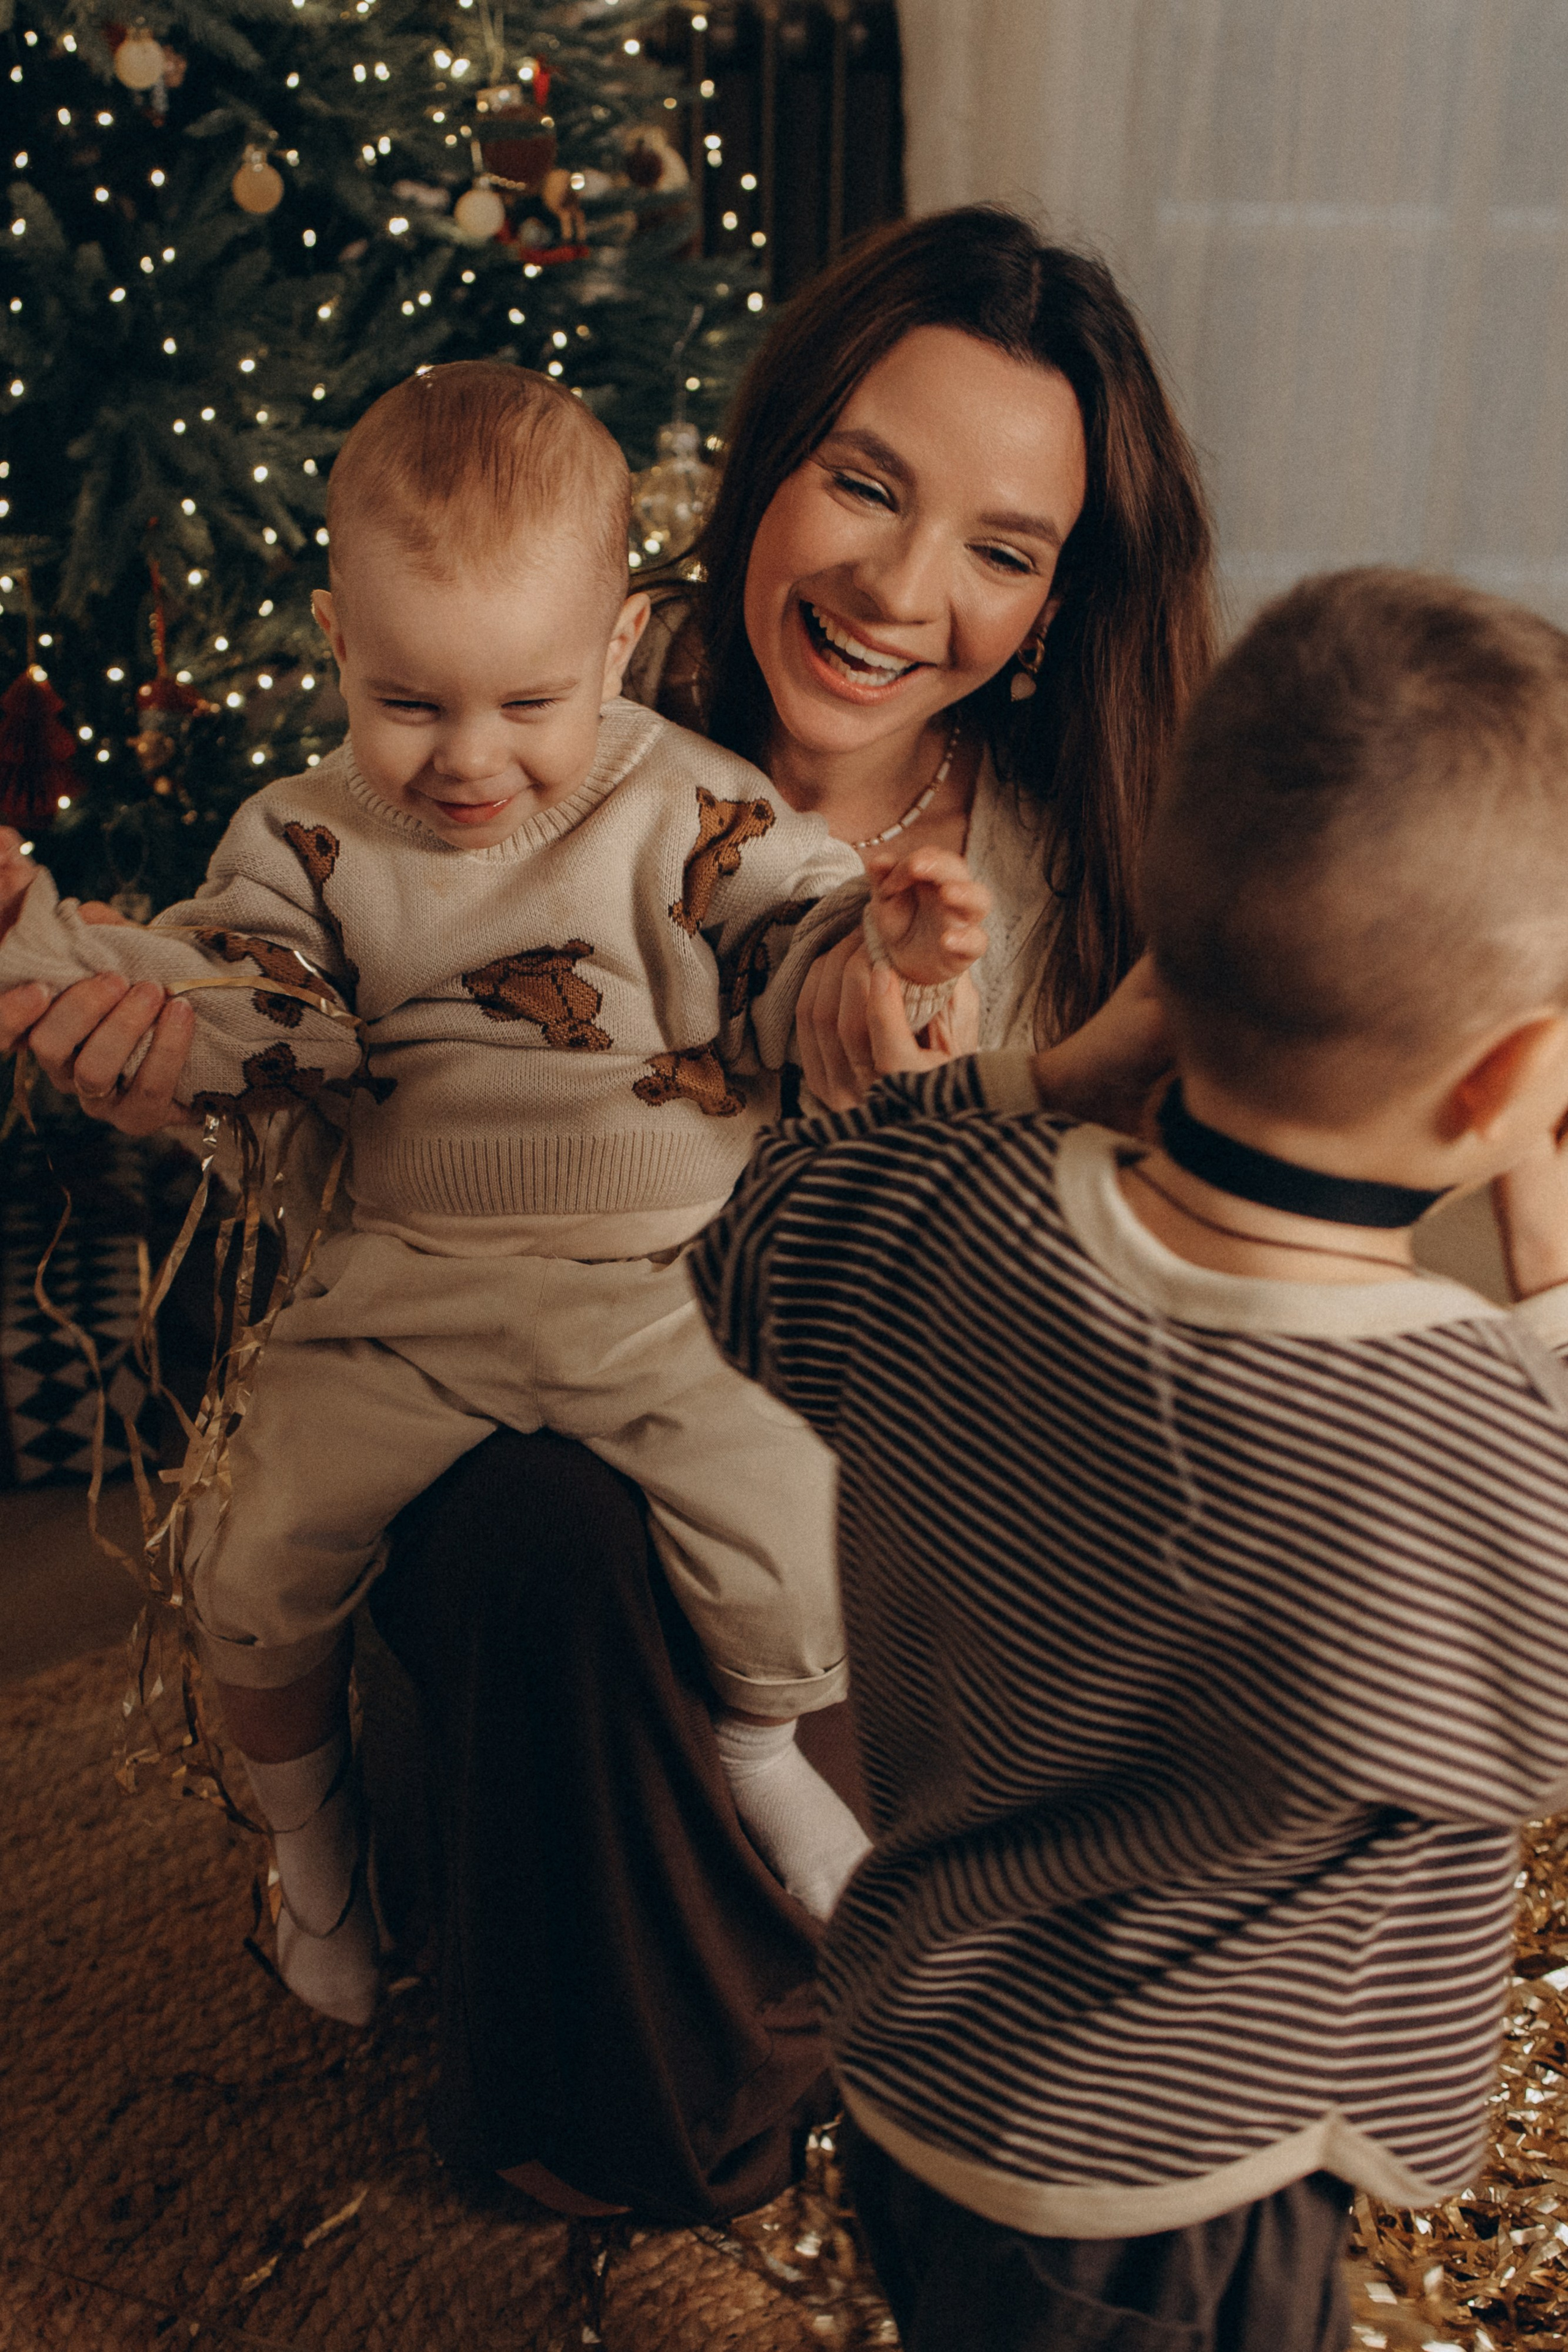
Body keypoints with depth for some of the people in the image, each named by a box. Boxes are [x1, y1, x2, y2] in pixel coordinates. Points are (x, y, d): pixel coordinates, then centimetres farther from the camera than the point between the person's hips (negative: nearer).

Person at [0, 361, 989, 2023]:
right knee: (253, 1561, -5)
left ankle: (757, 1753, 19)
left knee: (786, 1544, -20)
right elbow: (209, 1025, 4)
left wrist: (877, 945, -28)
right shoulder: (310, 844, 5)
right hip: (411, 1289, 2)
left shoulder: (687, 811, -3)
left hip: (676, 1280, -2)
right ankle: (311, 1827, 29)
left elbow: (790, 954, -5)